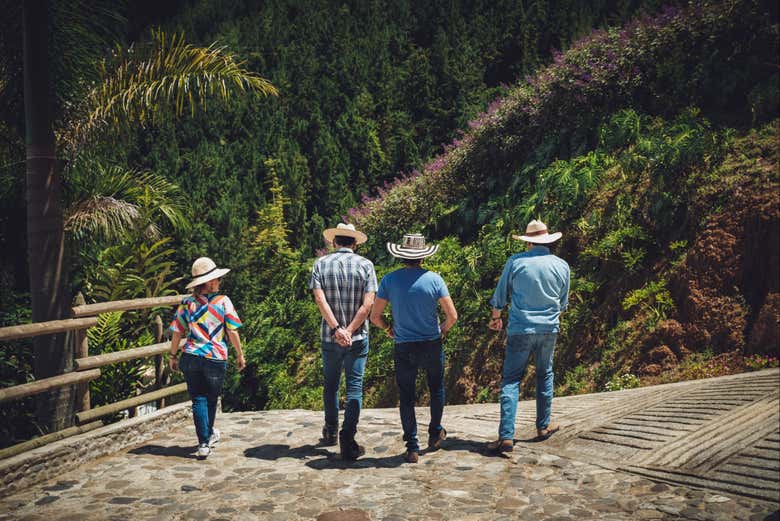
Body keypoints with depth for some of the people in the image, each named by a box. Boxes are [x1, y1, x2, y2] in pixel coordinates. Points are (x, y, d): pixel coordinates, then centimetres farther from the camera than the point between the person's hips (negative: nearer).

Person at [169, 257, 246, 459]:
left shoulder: (187, 303, 0)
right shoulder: (223, 301, -6)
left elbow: (177, 333, 3)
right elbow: (233, 331, -6)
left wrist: (173, 355, 16)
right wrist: (240, 354, 4)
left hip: (191, 357, 1)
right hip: (216, 358, -1)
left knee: (198, 399, 8)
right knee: (211, 399, 19)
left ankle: (204, 443, 5)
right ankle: (208, 434, 39)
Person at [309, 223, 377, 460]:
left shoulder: (321, 263, -1)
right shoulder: (365, 265, -3)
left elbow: (320, 299, -13)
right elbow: (368, 304, -11)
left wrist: (336, 329, -16)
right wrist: (349, 331, -11)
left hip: (329, 337, 2)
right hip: (358, 337, -1)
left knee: (331, 385, 19)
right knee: (354, 388, 3)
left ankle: (331, 431, 35)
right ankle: (348, 441, -1)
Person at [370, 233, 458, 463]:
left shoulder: (389, 280, -7)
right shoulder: (434, 279, -9)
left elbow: (375, 317, -5)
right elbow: (452, 315, -9)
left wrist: (388, 328, 15)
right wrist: (443, 329, 11)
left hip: (403, 348, 0)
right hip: (432, 345, 0)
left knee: (406, 397, 10)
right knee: (436, 388, 24)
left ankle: (412, 447, 11)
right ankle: (435, 433, 36)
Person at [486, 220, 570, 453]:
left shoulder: (515, 262, -7)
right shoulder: (561, 265, 2)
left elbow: (500, 295, 3)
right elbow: (563, 302, 14)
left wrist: (496, 317, 21)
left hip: (520, 329, -2)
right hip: (549, 329, 3)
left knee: (511, 380, 0)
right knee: (545, 375, 20)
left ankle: (507, 436, -7)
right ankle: (543, 426, 30)